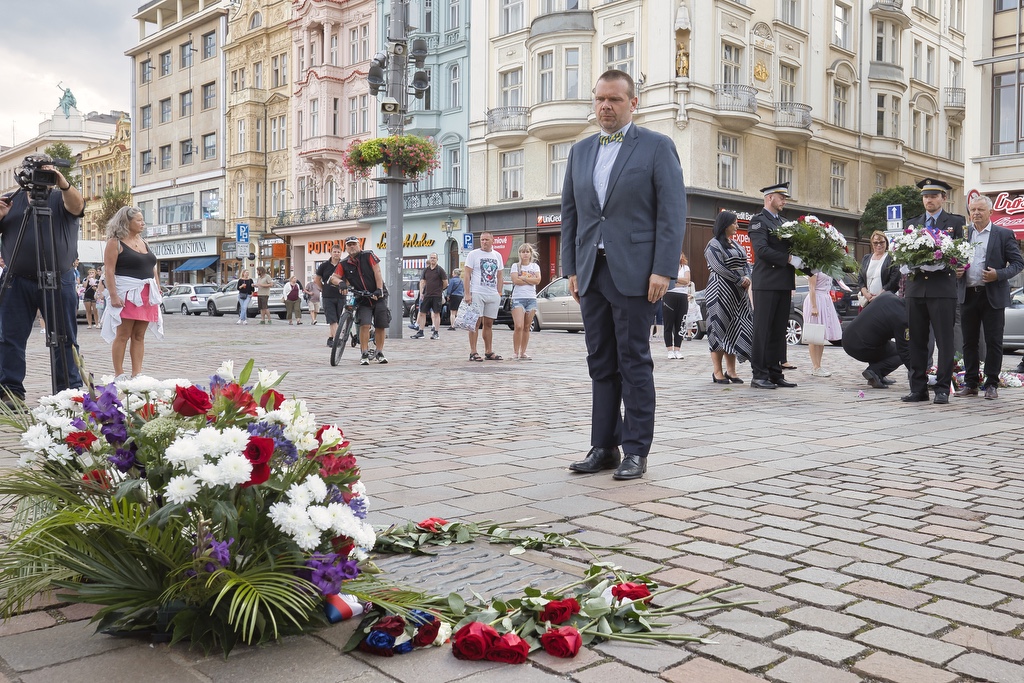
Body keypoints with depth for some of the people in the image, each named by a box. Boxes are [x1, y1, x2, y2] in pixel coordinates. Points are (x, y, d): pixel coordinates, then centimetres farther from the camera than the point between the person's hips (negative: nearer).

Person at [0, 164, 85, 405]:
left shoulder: (61, 198, 5)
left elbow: (77, 206, -18)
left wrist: (64, 184, -37)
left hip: (59, 281, -2)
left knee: (66, 339, 3)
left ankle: (70, 392, 9)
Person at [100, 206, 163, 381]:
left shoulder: (143, 242, 18)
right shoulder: (115, 242, -4)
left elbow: (153, 268, 20)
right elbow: (109, 270, -11)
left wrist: (158, 291, 12)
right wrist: (113, 295, -19)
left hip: (147, 295, 7)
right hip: (126, 294, -7)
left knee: (139, 335, 5)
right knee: (123, 335, -5)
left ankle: (137, 373, 6)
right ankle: (119, 374, -2)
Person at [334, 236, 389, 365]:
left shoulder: (368, 255, -5)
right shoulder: (344, 264, 2)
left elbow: (377, 272, -10)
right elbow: (333, 277, -3)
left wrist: (379, 289, -20)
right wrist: (340, 282, -26)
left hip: (378, 296, -1)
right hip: (362, 300, 1)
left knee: (380, 326, 2)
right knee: (364, 325, -16)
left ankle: (379, 353, 16)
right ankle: (364, 354, -9)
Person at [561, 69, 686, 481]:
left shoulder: (657, 147, 0)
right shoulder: (580, 151, 15)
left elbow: (673, 212, -6)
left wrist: (663, 270, -14)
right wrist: (571, 268, 9)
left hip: (633, 272, -5)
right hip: (592, 273, 5)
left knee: (634, 364, -1)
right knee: (601, 364, 8)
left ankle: (635, 451, 7)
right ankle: (604, 447, 15)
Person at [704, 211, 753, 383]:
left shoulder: (737, 244, 19)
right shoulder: (714, 245, -5)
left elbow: (745, 264, 16)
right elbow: (718, 267, -15)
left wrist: (747, 278, -5)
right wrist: (740, 280, -15)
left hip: (739, 293, 7)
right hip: (721, 291, -7)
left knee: (736, 329, 4)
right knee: (720, 328, -5)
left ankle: (731, 370, 9)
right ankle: (717, 371, 0)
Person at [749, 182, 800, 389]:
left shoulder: (782, 222, 21)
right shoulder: (759, 221, -5)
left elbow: (789, 247, 21)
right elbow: (762, 250, -18)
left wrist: (802, 260, 2)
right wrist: (789, 259, -18)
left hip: (783, 283, 8)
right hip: (766, 283, -8)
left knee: (779, 330, 9)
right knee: (763, 330, -5)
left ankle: (775, 373, 14)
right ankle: (759, 375, -1)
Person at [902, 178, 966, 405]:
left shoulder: (955, 222, 7)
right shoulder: (912, 223, 17)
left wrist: (956, 269, -16)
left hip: (943, 289, -3)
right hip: (916, 288, 3)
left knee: (945, 341, -2)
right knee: (917, 341, 5)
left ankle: (942, 388, 3)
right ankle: (918, 388, 11)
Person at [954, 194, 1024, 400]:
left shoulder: (1004, 234, 1)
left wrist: (999, 274, -15)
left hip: (993, 295, -3)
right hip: (967, 294, 3)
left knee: (993, 342, 1)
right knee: (969, 342, 8)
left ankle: (992, 384, 9)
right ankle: (970, 383, 16)